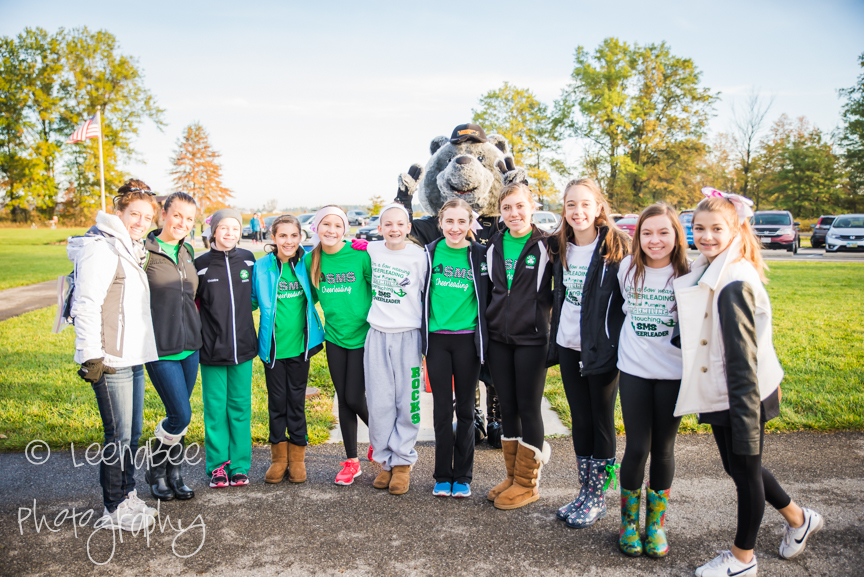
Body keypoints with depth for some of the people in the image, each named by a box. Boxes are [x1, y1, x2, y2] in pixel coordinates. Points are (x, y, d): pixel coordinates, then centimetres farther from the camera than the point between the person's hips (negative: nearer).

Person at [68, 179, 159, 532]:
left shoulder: (131, 251, 16)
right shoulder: (101, 249, -13)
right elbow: (86, 306, -18)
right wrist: (91, 356, -21)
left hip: (132, 357, 9)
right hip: (110, 361, -9)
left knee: (132, 433, 16)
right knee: (119, 437, -1)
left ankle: (128, 497, 29)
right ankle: (115, 510, 12)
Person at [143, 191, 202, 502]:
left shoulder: (187, 252, 11)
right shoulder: (144, 251, -9)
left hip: (190, 345, 6)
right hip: (160, 348, -6)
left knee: (178, 414, 13)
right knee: (180, 415, -5)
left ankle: (174, 474, 27)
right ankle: (155, 471, 19)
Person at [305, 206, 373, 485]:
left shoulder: (360, 256, -12)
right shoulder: (311, 260, 1)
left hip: (362, 336, -4)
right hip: (334, 336, 4)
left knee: (354, 399, -4)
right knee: (343, 399, 10)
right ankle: (351, 461, 24)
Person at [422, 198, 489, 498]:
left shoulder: (479, 254, -1)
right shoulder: (430, 252, 3)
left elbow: (487, 298, 4)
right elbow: (421, 295, 11)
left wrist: (484, 342, 1)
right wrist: (421, 338, 9)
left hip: (467, 339, -1)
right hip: (436, 338, 1)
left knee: (465, 408, 8)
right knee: (442, 408, 6)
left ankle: (462, 476, 19)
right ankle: (443, 475, 18)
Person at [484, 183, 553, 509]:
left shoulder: (545, 245, -5)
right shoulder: (493, 247, 9)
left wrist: (552, 331, -7)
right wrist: (488, 328, 14)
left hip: (531, 339, -5)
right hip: (498, 338, 5)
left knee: (529, 407, 2)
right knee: (507, 407, 11)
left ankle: (527, 483, 16)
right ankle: (513, 476, 25)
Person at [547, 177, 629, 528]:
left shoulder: (616, 246, -10)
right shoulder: (560, 248, 6)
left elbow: (630, 296, -9)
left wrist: (621, 346, -15)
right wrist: (554, 342, 12)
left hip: (603, 349, -5)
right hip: (569, 346, 5)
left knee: (602, 421, 7)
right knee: (580, 420, 14)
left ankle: (597, 498, 20)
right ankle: (584, 492, 27)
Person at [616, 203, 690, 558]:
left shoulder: (687, 275, -8)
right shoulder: (628, 268, -2)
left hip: (673, 373, -1)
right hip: (633, 370, 1)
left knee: (662, 449, 9)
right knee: (637, 448, 1)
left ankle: (656, 524, 27)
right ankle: (629, 521, 21)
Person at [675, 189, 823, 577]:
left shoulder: (734, 284, -22)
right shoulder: (708, 272, 6)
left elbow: (742, 355, -24)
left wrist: (746, 416, -22)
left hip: (743, 396, -9)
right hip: (721, 393, 9)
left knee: (745, 469, 9)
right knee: (738, 466, 22)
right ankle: (799, 519, 44)